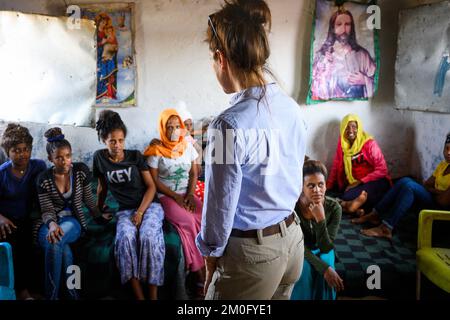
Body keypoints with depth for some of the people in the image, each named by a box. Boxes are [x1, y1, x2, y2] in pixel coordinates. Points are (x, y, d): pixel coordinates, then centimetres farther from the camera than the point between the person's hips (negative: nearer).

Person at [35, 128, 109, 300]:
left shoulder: (81, 170, -4)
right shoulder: (44, 179, -4)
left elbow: (88, 199, 11)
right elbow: (47, 210, -7)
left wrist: (99, 216, 20)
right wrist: (52, 224, -28)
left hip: (73, 221, 0)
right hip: (48, 223, 0)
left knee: (55, 242, -36)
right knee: (63, 249, -36)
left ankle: (51, 295, -24)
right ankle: (72, 293, -23)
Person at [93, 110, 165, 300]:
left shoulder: (135, 156, 1)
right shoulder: (100, 158, 5)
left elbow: (151, 186, -1)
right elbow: (103, 187, 19)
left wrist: (140, 212, -12)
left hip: (148, 206, -1)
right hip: (124, 211, 1)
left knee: (148, 236, -33)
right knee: (125, 237, -34)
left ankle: (153, 296, -25)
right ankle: (139, 296, -31)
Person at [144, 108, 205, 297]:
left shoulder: (188, 147, 8)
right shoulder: (156, 151, -5)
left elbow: (194, 173, 10)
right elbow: (154, 180, -6)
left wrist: (190, 194, -6)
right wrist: (175, 197, -13)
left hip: (187, 194, 4)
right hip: (166, 197, -4)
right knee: (190, 221, -29)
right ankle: (200, 273, -21)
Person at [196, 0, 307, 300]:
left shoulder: (230, 125, -26)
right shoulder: (292, 108, -3)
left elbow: (221, 204, -16)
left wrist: (211, 253, 0)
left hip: (252, 253, -7)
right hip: (292, 240, 7)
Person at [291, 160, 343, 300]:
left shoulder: (334, 208, -24)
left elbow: (325, 248, -25)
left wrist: (320, 219, -40)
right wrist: (324, 268, -31)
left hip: (321, 249, 2)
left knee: (326, 277, -24)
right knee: (304, 270, -28)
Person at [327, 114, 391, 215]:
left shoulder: (369, 143, -9)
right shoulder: (342, 145, 4)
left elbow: (382, 170, -11)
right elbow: (336, 168, 9)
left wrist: (359, 182, -19)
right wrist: (327, 188, -1)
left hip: (375, 182, -4)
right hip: (354, 185, 4)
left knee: (348, 197, -31)